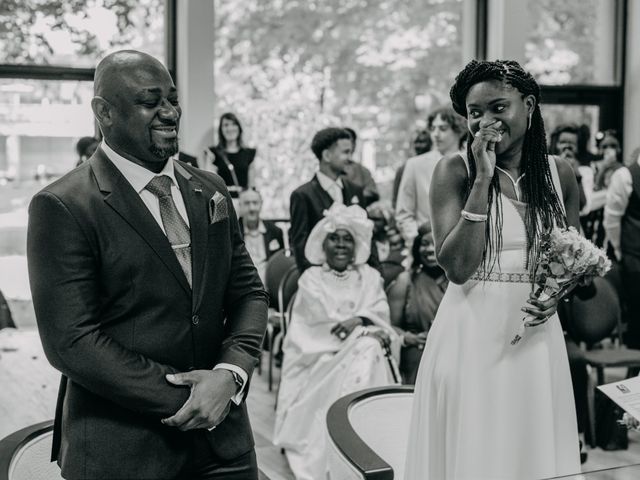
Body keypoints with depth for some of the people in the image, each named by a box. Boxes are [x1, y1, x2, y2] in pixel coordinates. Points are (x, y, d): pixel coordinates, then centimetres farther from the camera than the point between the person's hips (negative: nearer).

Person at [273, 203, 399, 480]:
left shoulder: (369, 276, 15)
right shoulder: (311, 278, 6)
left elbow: (380, 313, -1)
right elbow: (324, 319, -8)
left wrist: (359, 320, -24)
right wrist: (366, 333, -17)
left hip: (364, 350, 3)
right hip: (321, 355, -3)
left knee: (367, 354, -30)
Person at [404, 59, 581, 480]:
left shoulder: (560, 173, 5)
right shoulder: (455, 170, -6)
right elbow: (457, 267, -16)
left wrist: (556, 294, -6)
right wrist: (483, 179, -17)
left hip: (536, 338, 3)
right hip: (472, 335, -3)